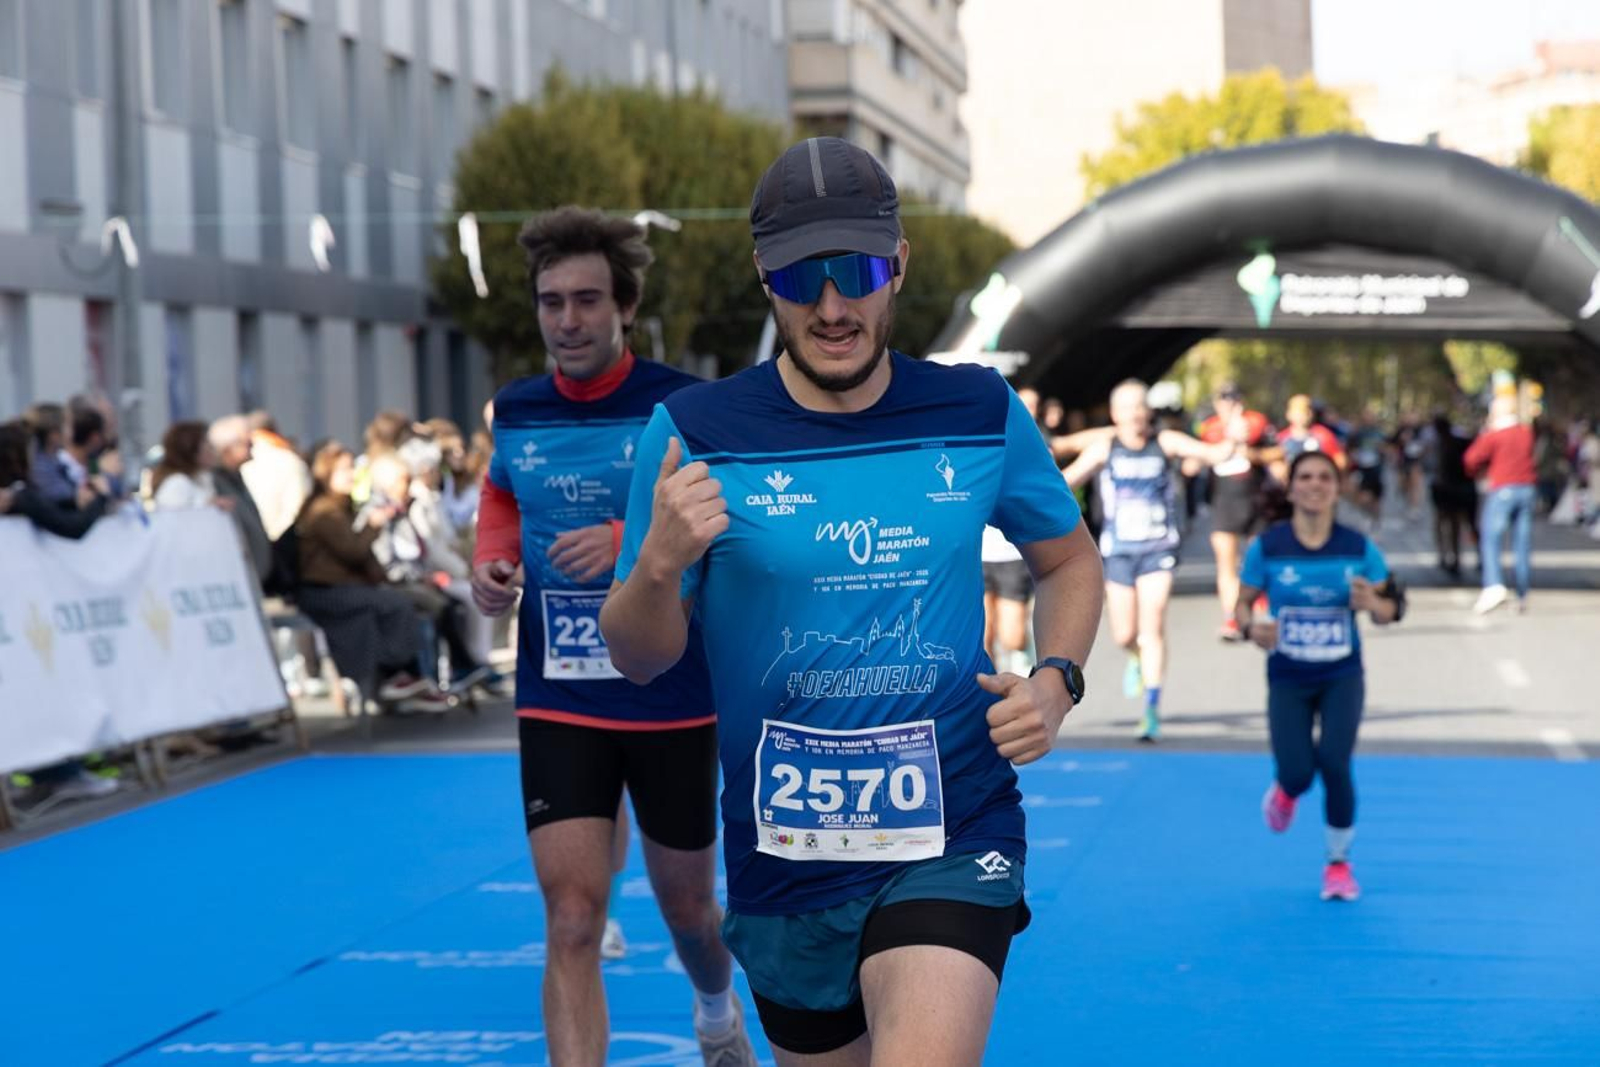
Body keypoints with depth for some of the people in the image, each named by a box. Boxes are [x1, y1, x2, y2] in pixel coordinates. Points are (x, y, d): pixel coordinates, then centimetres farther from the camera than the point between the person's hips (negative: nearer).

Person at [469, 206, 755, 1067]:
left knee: (686, 905, 18)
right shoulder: (515, 413, 1)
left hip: (673, 700, -1)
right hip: (556, 704, 2)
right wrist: (492, 562, 0)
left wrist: (638, 542, -29)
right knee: (571, 921, -11)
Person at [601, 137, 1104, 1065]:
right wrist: (660, 563, -24)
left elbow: (1070, 562, 16)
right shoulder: (694, 433, -6)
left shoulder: (980, 414, -1)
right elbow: (640, 659, -3)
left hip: (953, 839, -1)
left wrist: (1056, 681, -3)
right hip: (782, 860, 1)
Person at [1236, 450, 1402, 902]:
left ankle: (1339, 862, 9)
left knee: (1334, 763, -16)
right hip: (1288, 679, 0)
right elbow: (1243, 602, 0)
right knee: (1298, 774, -8)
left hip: (1342, 676, 0)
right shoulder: (1267, 547, -10)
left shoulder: (1358, 548, -8)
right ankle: (1284, 790, 36)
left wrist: (1373, 604, -23)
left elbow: (1389, 610, 1)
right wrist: (1252, 626, -23)